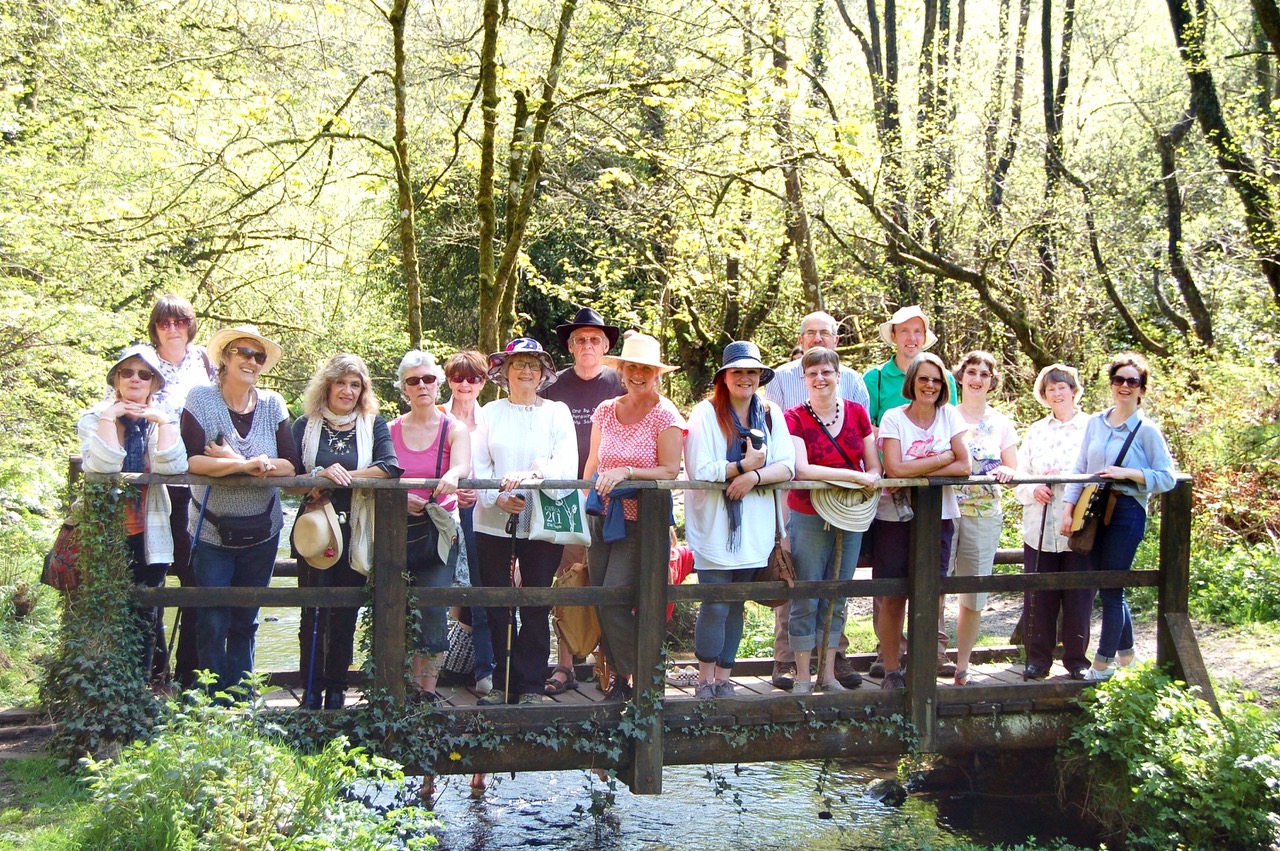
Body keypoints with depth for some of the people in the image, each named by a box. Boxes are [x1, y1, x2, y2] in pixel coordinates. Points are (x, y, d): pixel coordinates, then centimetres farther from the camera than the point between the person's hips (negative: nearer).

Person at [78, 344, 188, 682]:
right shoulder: (95, 417, 1)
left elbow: (174, 467, -13)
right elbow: (103, 466, -19)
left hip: (146, 536, 2)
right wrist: (109, 417, -18)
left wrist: (163, 420, -17)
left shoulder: (162, 420, 7)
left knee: (144, 620, 4)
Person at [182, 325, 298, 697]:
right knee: (213, 623, 0)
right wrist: (246, 465, -28)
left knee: (245, 621, 12)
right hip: (212, 531, -3)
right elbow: (191, 460, -19)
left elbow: (291, 465, -10)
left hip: (262, 532, 3)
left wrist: (233, 460, -21)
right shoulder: (201, 400, -8)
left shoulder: (272, 404, -1)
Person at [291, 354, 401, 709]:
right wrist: (321, 476, -22)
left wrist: (342, 476, -18)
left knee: (345, 616, 6)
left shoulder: (374, 425, 4)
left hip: (356, 533, 0)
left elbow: (390, 468, -12)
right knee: (314, 614, 2)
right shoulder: (306, 425, 5)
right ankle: (311, 693, 11)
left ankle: (336, 693, 15)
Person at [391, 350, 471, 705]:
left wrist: (453, 475, -39)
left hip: (438, 531, -2)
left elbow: (463, 465, -16)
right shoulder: (391, 430, 9)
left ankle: (428, 691, -1)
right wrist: (400, 497, -17)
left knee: (434, 609, -10)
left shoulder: (454, 429, 4)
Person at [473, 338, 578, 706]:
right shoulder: (490, 412, 10)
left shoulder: (557, 412, 5)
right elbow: (478, 465, 3)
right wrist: (498, 497, -15)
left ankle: (531, 685, 10)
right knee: (496, 604, 5)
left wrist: (532, 475, -27)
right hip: (493, 523, 2)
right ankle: (501, 683, 15)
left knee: (536, 606, 1)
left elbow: (567, 463, -9)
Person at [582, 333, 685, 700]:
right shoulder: (605, 411, 8)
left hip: (641, 521, -5)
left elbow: (670, 472, -10)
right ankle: (619, 675, 19)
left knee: (614, 601, -12)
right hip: (603, 517, 5)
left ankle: (641, 679, 5)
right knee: (601, 602, 4)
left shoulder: (665, 415, -6)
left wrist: (626, 472, -19)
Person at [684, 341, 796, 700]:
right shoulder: (706, 413, -6)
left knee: (736, 606, 10)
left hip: (753, 530, 4)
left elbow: (788, 466, -2)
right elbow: (700, 471, -15)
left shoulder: (771, 415, 8)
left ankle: (723, 679, 20)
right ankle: (705, 680, 10)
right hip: (713, 526, -4)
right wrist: (746, 465, -12)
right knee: (714, 607, -6)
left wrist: (755, 475, -18)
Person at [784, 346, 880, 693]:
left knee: (836, 600, 11)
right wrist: (853, 475, -22)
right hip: (809, 518, -4)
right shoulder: (795, 418, -7)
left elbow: (874, 467, 7)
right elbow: (801, 469, -19)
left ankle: (829, 674, 21)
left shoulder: (857, 413, 4)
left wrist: (869, 482, -16)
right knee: (806, 600, -2)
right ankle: (802, 677, 9)